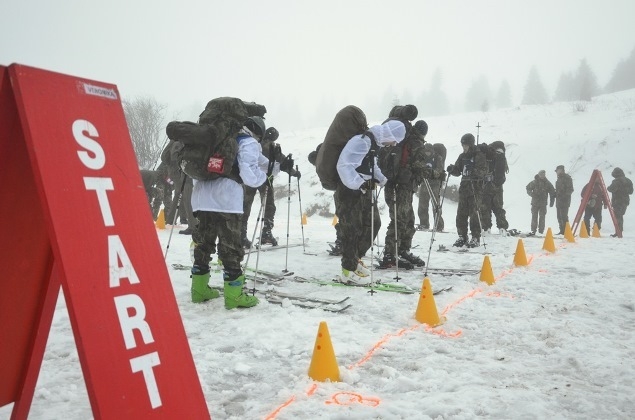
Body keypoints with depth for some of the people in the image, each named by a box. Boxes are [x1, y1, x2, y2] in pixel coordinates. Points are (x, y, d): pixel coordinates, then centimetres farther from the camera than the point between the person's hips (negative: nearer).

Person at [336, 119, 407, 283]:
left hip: (364, 189, 10)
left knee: (373, 224, 13)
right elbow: (344, 165, -28)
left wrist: (385, 181, 16)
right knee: (352, 230, -5)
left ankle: (354, 259, 28)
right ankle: (348, 271, 7)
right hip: (349, 190, -10)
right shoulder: (361, 141, -21)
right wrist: (360, 183, -36)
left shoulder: (374, 143, 11)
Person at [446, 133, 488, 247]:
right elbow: (458, 171, 16)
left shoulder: (479, 156, -4)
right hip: (464, 187, 6)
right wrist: (452, 169, -5)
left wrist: (474, 172, -30)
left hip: (476, 187, -6)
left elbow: (484, 170, -12)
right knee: (461, 213, 4)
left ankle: (476, 238, 1)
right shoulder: (462, 156, 14)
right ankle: (462, 237, 13)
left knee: (474, 212, -6)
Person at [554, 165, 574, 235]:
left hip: (564, 200, -10)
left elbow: (570, 189, -14)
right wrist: (556, 194, 11)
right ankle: (562, 230, 17)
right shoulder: (559, 178, 20)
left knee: (564, 216, -11)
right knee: (559, 216, 11)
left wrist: (565, 195, -22)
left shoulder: (567, 178, -8)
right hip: (559, 200, 10)